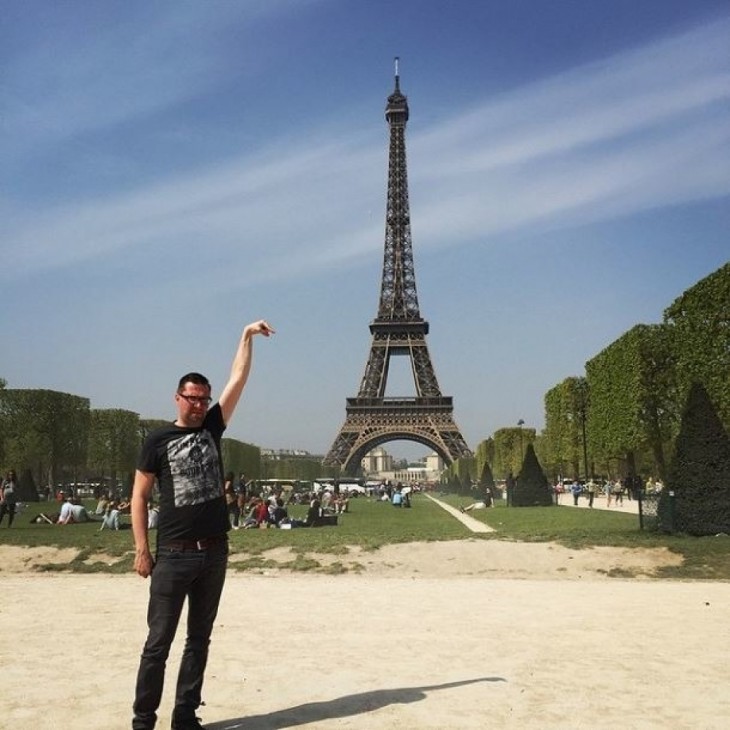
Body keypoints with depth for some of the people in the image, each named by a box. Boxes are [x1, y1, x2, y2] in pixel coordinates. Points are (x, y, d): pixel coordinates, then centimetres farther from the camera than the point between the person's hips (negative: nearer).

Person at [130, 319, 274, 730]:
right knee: (159, 641, 3)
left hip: (214, 552, 4)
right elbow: (140, 497, -1)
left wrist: (248, 336, 2)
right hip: (174, 555, -4)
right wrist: (142, 550, -7)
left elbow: (239, 379, 5)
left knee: (200, 639, 12)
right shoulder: (159, 441, -1)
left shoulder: (212, 428, 8)